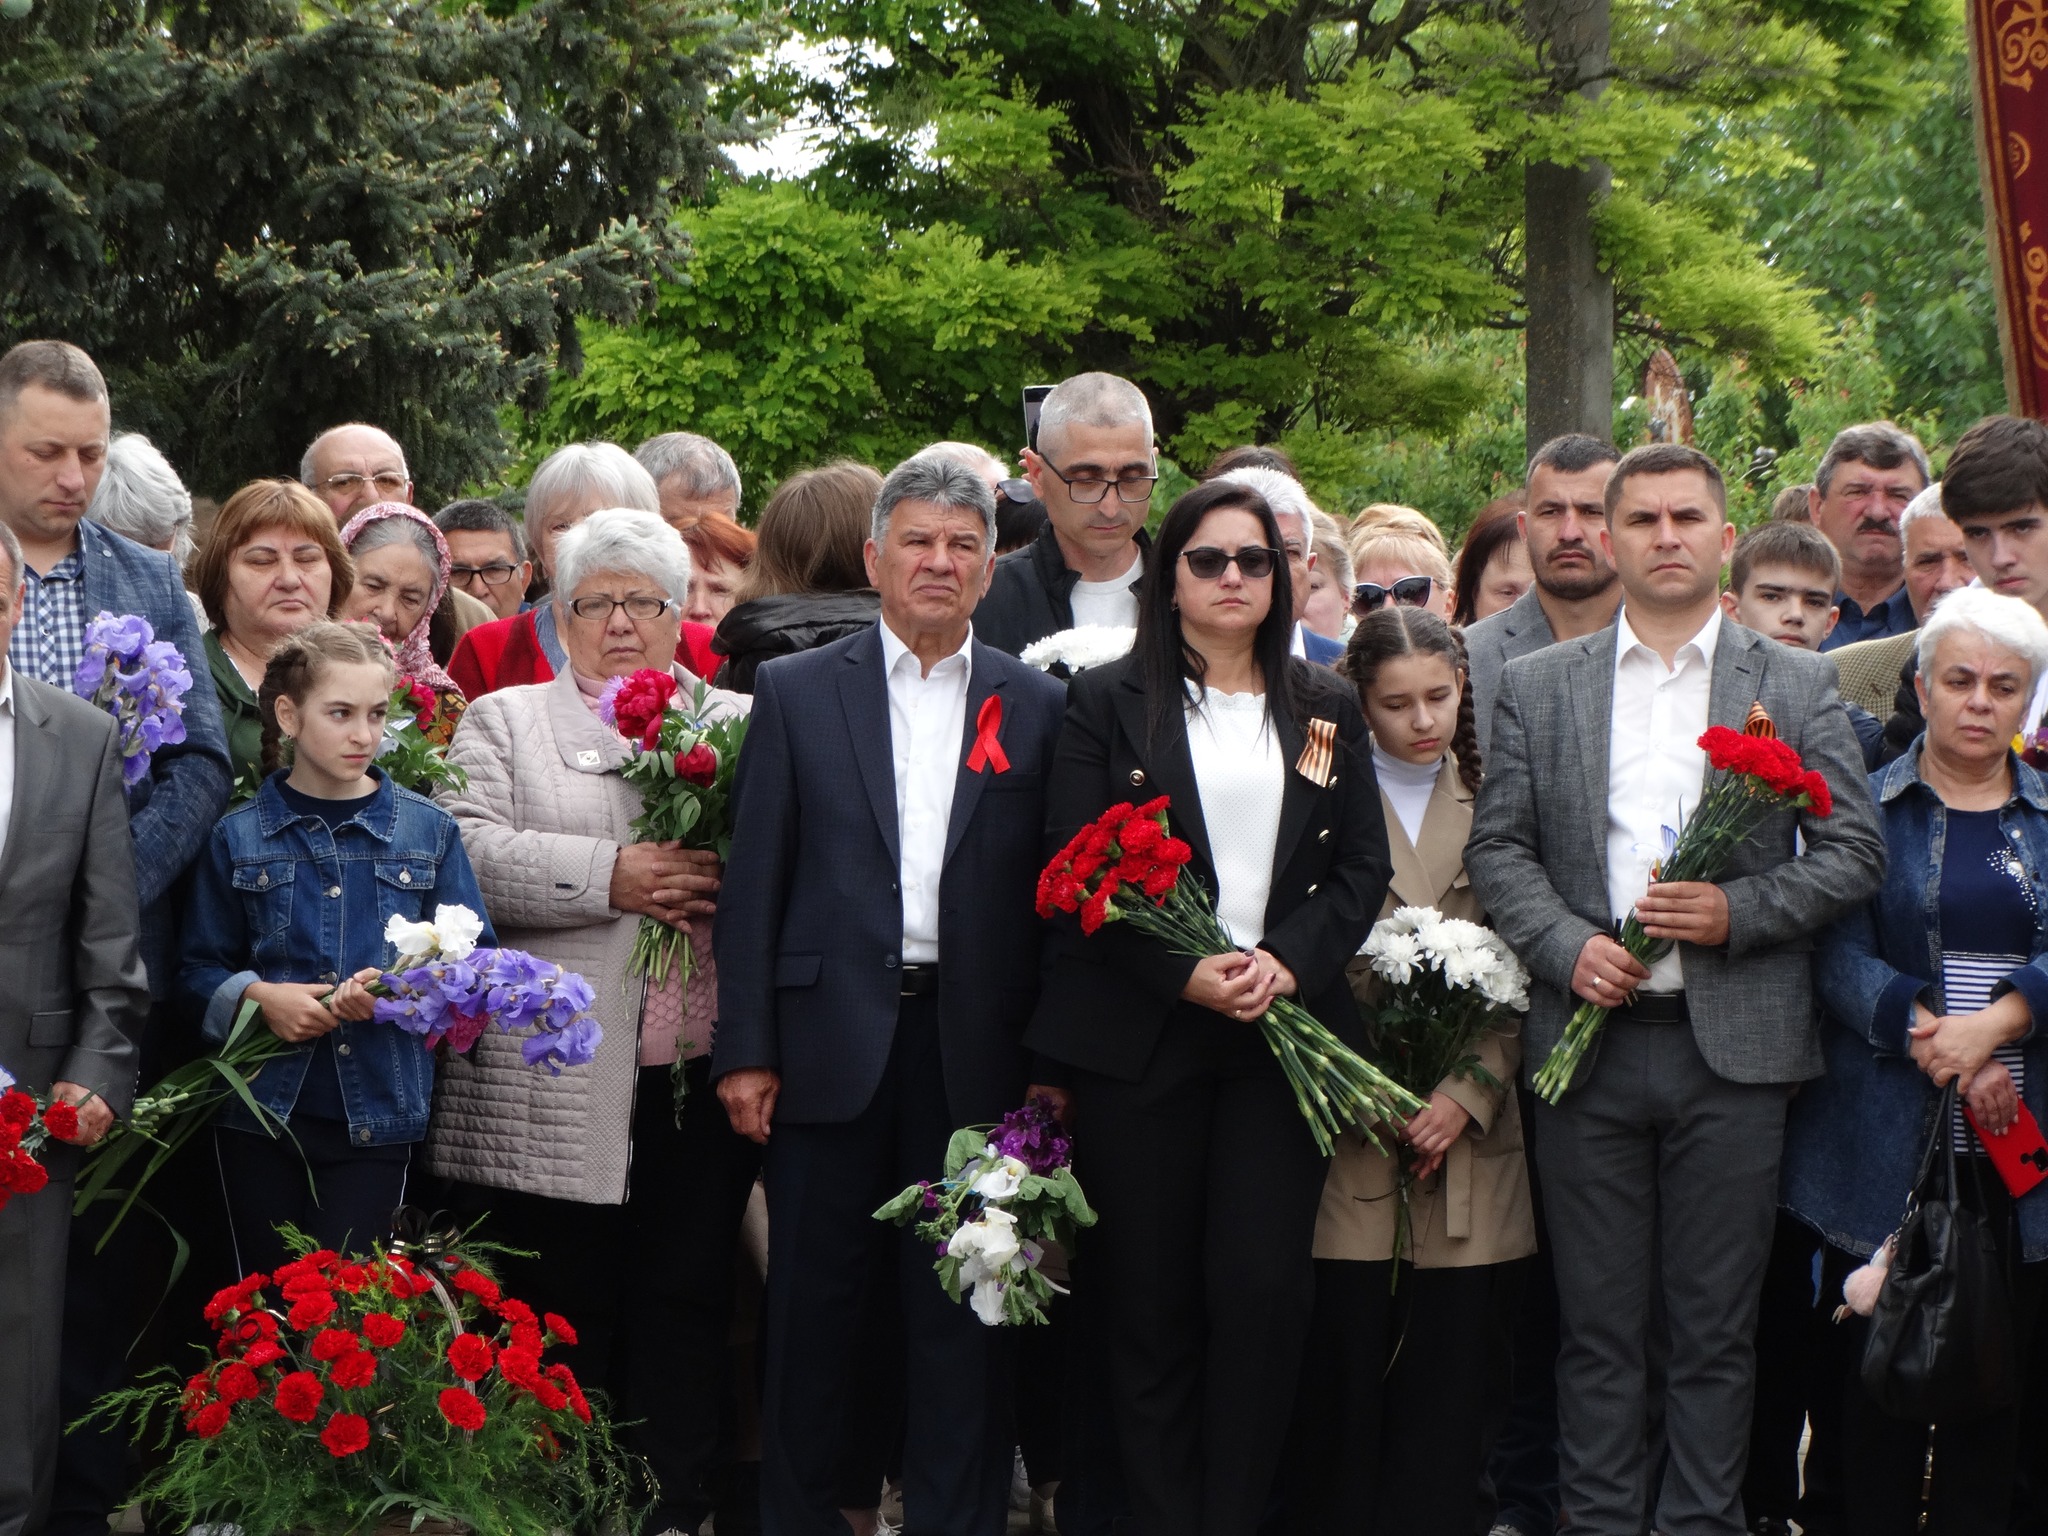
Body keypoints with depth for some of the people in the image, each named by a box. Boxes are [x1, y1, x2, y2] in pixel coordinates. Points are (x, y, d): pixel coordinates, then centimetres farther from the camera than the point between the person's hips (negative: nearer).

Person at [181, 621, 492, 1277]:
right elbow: (200, 968, 7)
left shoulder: (428, 829, 5)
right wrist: (257, 996, -13)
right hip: (263, 1110, 1)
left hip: (377, 1116, 0)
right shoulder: (239, 836, 5)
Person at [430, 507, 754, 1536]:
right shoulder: (503, 722, 10)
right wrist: (611, 876, -15)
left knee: (686, 1313, 3)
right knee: (560, 1329, 1)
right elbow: (471, 857, -5)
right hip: (554, 1092, -2)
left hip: (698, 1076, 2)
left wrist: (725, 885, -12)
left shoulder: (739, 726, 16)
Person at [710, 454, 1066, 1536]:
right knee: (814, 1300, 7)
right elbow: (754, 880, 2)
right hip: (833, 1038, 0)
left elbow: (1052, 890, 4)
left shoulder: (1036, 706, 7)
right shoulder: (797, 692, 5)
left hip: (975, 1050, 1)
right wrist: (744, 1050, -4)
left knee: (963, 1306, 6)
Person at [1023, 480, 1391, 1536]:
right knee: (1149, 1298, 0)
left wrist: (1288, 959, -8)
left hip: (1284, 1023, 2)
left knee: (1264, 1287, -6)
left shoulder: (1325, 709, 14)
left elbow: (1363, 866, 10)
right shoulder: (1107, 701, 5)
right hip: (1140, 1035, -2)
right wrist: (1183, 973, -13)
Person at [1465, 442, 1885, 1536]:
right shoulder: (1537, 686, 9)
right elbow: (1496, 846, 7)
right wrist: (1567, 946, -9)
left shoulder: (1796, 687, 7)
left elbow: (1854, 851, 3)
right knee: (1599, 1324, 5)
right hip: (1589, 1035, 1)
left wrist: (1739, 910, -12)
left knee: (1716, 1329, 3)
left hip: (1733, 1044, 0)